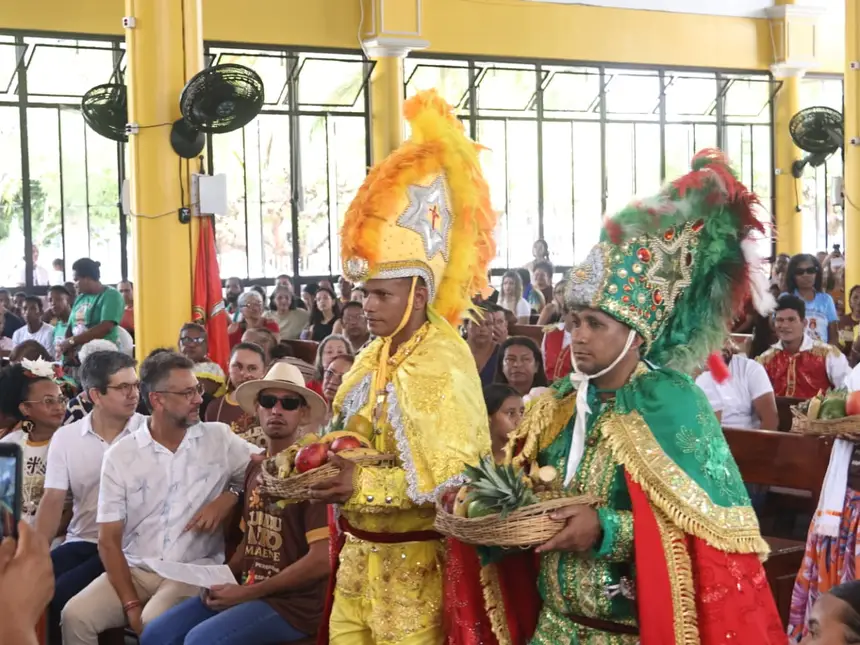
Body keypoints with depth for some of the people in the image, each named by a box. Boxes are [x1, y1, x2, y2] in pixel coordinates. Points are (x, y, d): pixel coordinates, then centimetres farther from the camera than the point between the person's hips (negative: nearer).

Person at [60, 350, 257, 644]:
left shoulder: (220, 438, 2)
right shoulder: (120, 455, 1)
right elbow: (109, 541, -1)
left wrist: (230, 496, -11)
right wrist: (131, 606, -12)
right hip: (135, 570, 2)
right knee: (76, 615, -22)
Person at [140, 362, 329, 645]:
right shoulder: (255, 467, 13)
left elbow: (321, 560, -19)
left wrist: (246, 593, -13)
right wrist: (221, 580, 1)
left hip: (292, 601, -8)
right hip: (247, 590, 8)